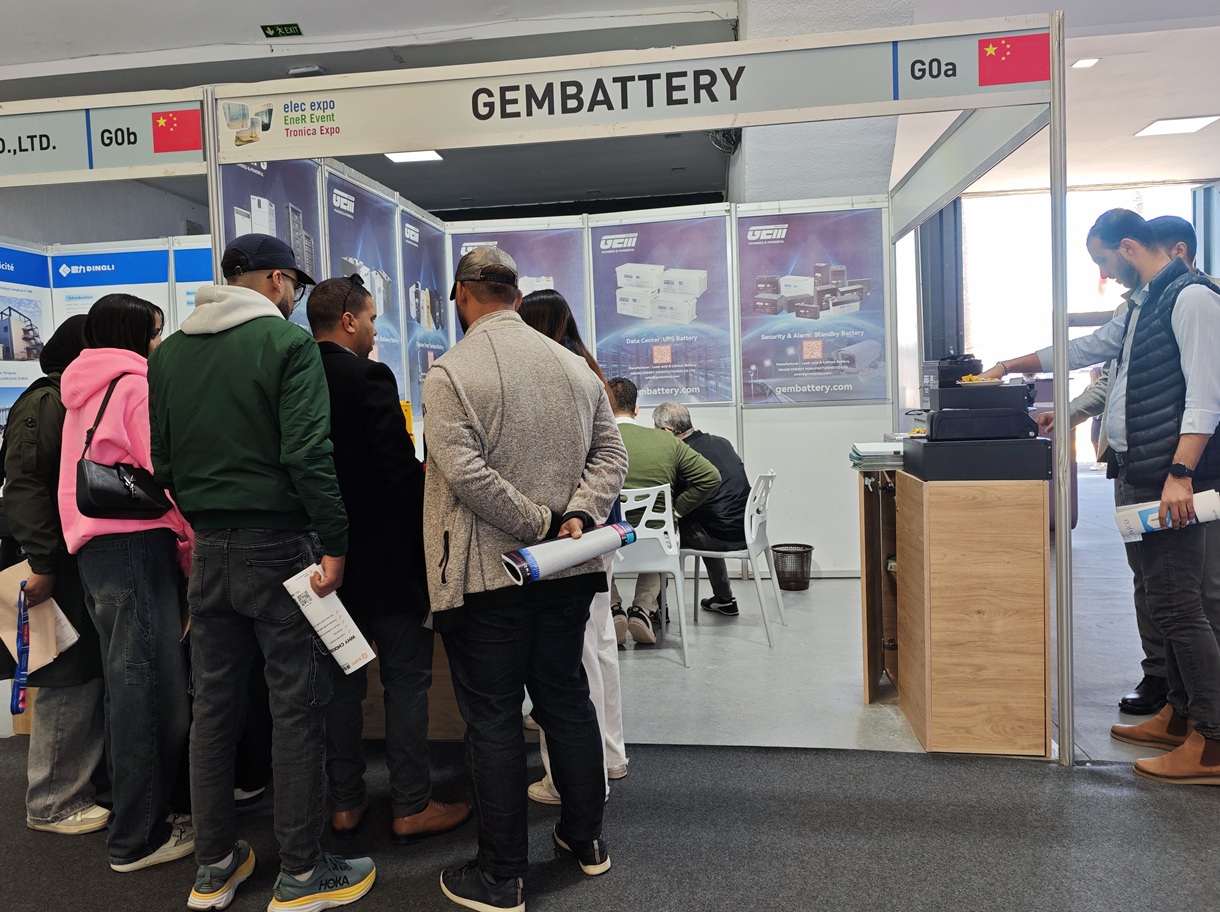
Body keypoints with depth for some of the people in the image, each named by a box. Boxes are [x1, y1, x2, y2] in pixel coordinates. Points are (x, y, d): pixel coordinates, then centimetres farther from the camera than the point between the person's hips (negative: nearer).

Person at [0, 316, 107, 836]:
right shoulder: (45, 403, -12)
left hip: (86, 561, 9)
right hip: (57, 566, -9)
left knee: (90, 675, 15)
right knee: (69, 680, -4)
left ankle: (92, 779, 27)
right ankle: (53, 804, 8)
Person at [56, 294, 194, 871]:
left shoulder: (84, 393, 20)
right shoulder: (137, 385, -8)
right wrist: (192, 540, -7)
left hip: (95, 546, 10)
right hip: (136, 542, -10)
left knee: (129, 683, 15)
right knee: (149, 685, -5)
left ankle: (138, 818, 24)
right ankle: (138, 838, 3)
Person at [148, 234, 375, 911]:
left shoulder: (168, 352, 10)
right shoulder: (288, 342, -10)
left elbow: (160, 457, 10)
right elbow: (309, 453, -19)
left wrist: (200, 518, 18)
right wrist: (334, 544, -14)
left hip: (208, 549, 6)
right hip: (278, 546, -6)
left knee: (213, 704, 15)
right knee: (297, 706, 3)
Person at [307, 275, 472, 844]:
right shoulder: (369, 378, -15)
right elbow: (402, 470, -19)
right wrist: (428, 537, -8)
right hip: (383, 556, -7)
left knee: (342, 679, 15)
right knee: (407, 677, 4)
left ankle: (345, 803, 25)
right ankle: (411, 808, 13)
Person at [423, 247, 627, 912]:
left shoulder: (450, 371, -10)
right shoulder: (574, 365, 8)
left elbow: (466, 474, -20)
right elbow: (610, 455, 6)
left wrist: (541, 525, -12)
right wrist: (577, 516, -5)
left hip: (486, 573, -5)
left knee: (493, 718, 5)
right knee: (567, 697, 18)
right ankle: (586, 838, 33)